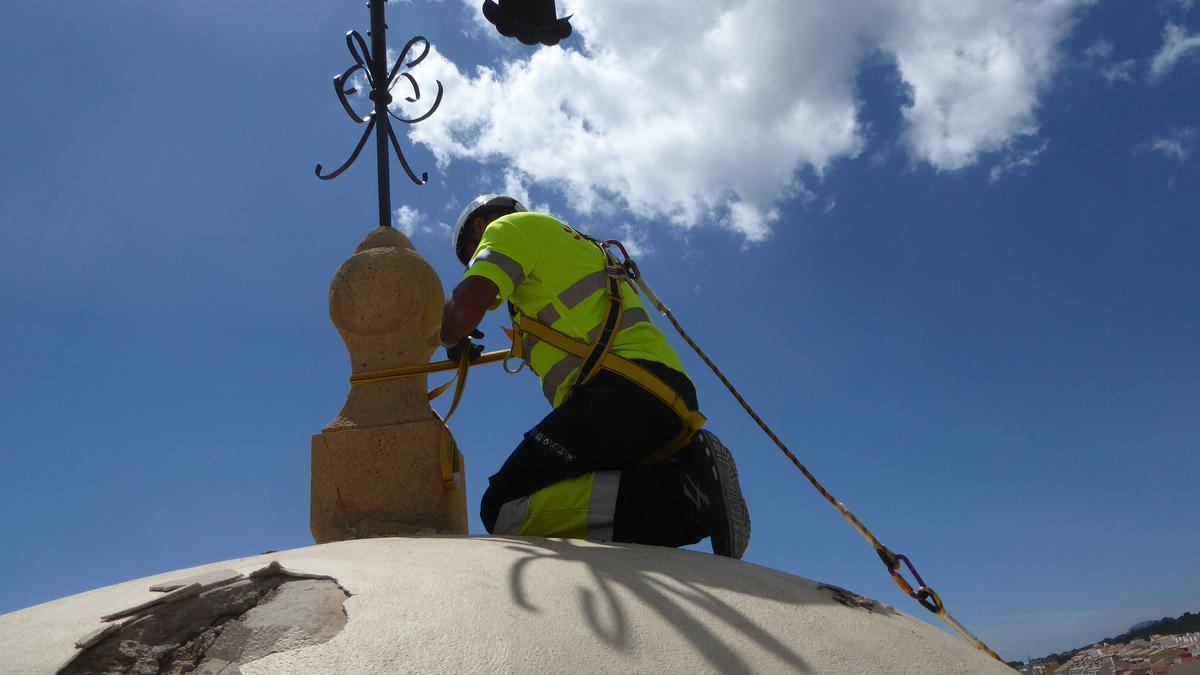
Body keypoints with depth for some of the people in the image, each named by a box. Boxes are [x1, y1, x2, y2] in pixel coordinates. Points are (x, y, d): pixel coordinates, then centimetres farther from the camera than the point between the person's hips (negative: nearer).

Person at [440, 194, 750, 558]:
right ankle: (688, 472, -9)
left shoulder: (510, 227, 11)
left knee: (505, 509, -13)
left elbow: (466, 306, -5)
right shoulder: (571, 245, 37)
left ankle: (681, 496, -24)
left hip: (621, 394, -9)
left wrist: (453, 341, 16)